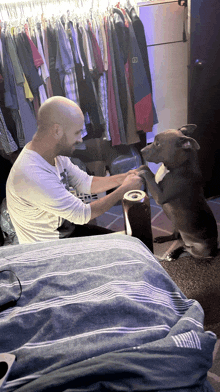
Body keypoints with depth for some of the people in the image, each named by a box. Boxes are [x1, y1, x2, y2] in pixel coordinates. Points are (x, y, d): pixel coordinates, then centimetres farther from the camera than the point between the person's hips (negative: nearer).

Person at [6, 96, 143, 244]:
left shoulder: (56, 154, -5)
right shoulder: (32, 175, -34)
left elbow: (86, 183, 6)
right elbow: (82, 214, -26)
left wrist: (122, 178, -8)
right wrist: (124, 189, -18)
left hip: (65, 229, 8)